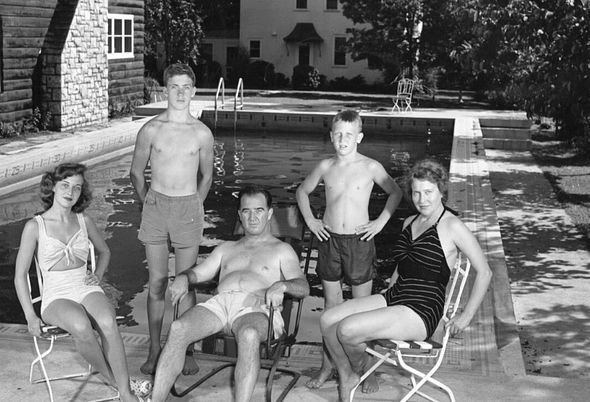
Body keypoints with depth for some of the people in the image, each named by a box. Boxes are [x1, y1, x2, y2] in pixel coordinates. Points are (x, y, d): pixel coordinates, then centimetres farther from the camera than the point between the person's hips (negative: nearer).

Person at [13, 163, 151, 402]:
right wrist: (30, 316, -9)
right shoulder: (35, 227, -3)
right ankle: (113, 379, -15)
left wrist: (98, 275, 7)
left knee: (107, 322, -34)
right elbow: (20, 275, -1)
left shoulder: (84, 221, 8)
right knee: (81, 326, -38)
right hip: (56, 298, -2)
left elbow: (104, 251, 27)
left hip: (87, 291, 3)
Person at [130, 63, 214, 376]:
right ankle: (155, 350, 15)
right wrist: (148, 203, 8)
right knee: (157, 283, 5)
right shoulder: (151, 130, -1)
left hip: (189, 208, 0)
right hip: (156, 206, 0)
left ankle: (186, 350, 13)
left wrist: (194, 207, 10)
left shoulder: (202, 133, 1)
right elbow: (136, 173, 10)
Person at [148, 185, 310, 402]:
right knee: (177, 329, -28)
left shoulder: (282, 250, 21)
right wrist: (183, 277, 2)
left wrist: (281, 285, -16)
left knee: (249, 335, -41)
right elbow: (198, 273, 26)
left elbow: (303, 287, 7)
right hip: (219, 302, 3)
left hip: (254, 308, -3)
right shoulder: (227, 248, 34)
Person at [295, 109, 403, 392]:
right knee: (330, 305, 10)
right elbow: (302, 191, 18)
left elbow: (395, 193, 7)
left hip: (359, 240, -2)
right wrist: (310, 220, 8)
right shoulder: (325, 167, 3)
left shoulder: (371, 167, -5)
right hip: (329, 239, 3)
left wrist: (380, 222, -1)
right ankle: (327, 366, 21)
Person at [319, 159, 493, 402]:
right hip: (394, 297, 8)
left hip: (422, 312, -8)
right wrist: (387, 295, 17)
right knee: (327, 321, -9)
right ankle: (346, 377, 11)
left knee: (347, 330, -25)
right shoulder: (410, 223, 14)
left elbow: (484, 272, -8)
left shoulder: (451, 227, -10)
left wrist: (466, 316, -9)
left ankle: (361, 367, 10)